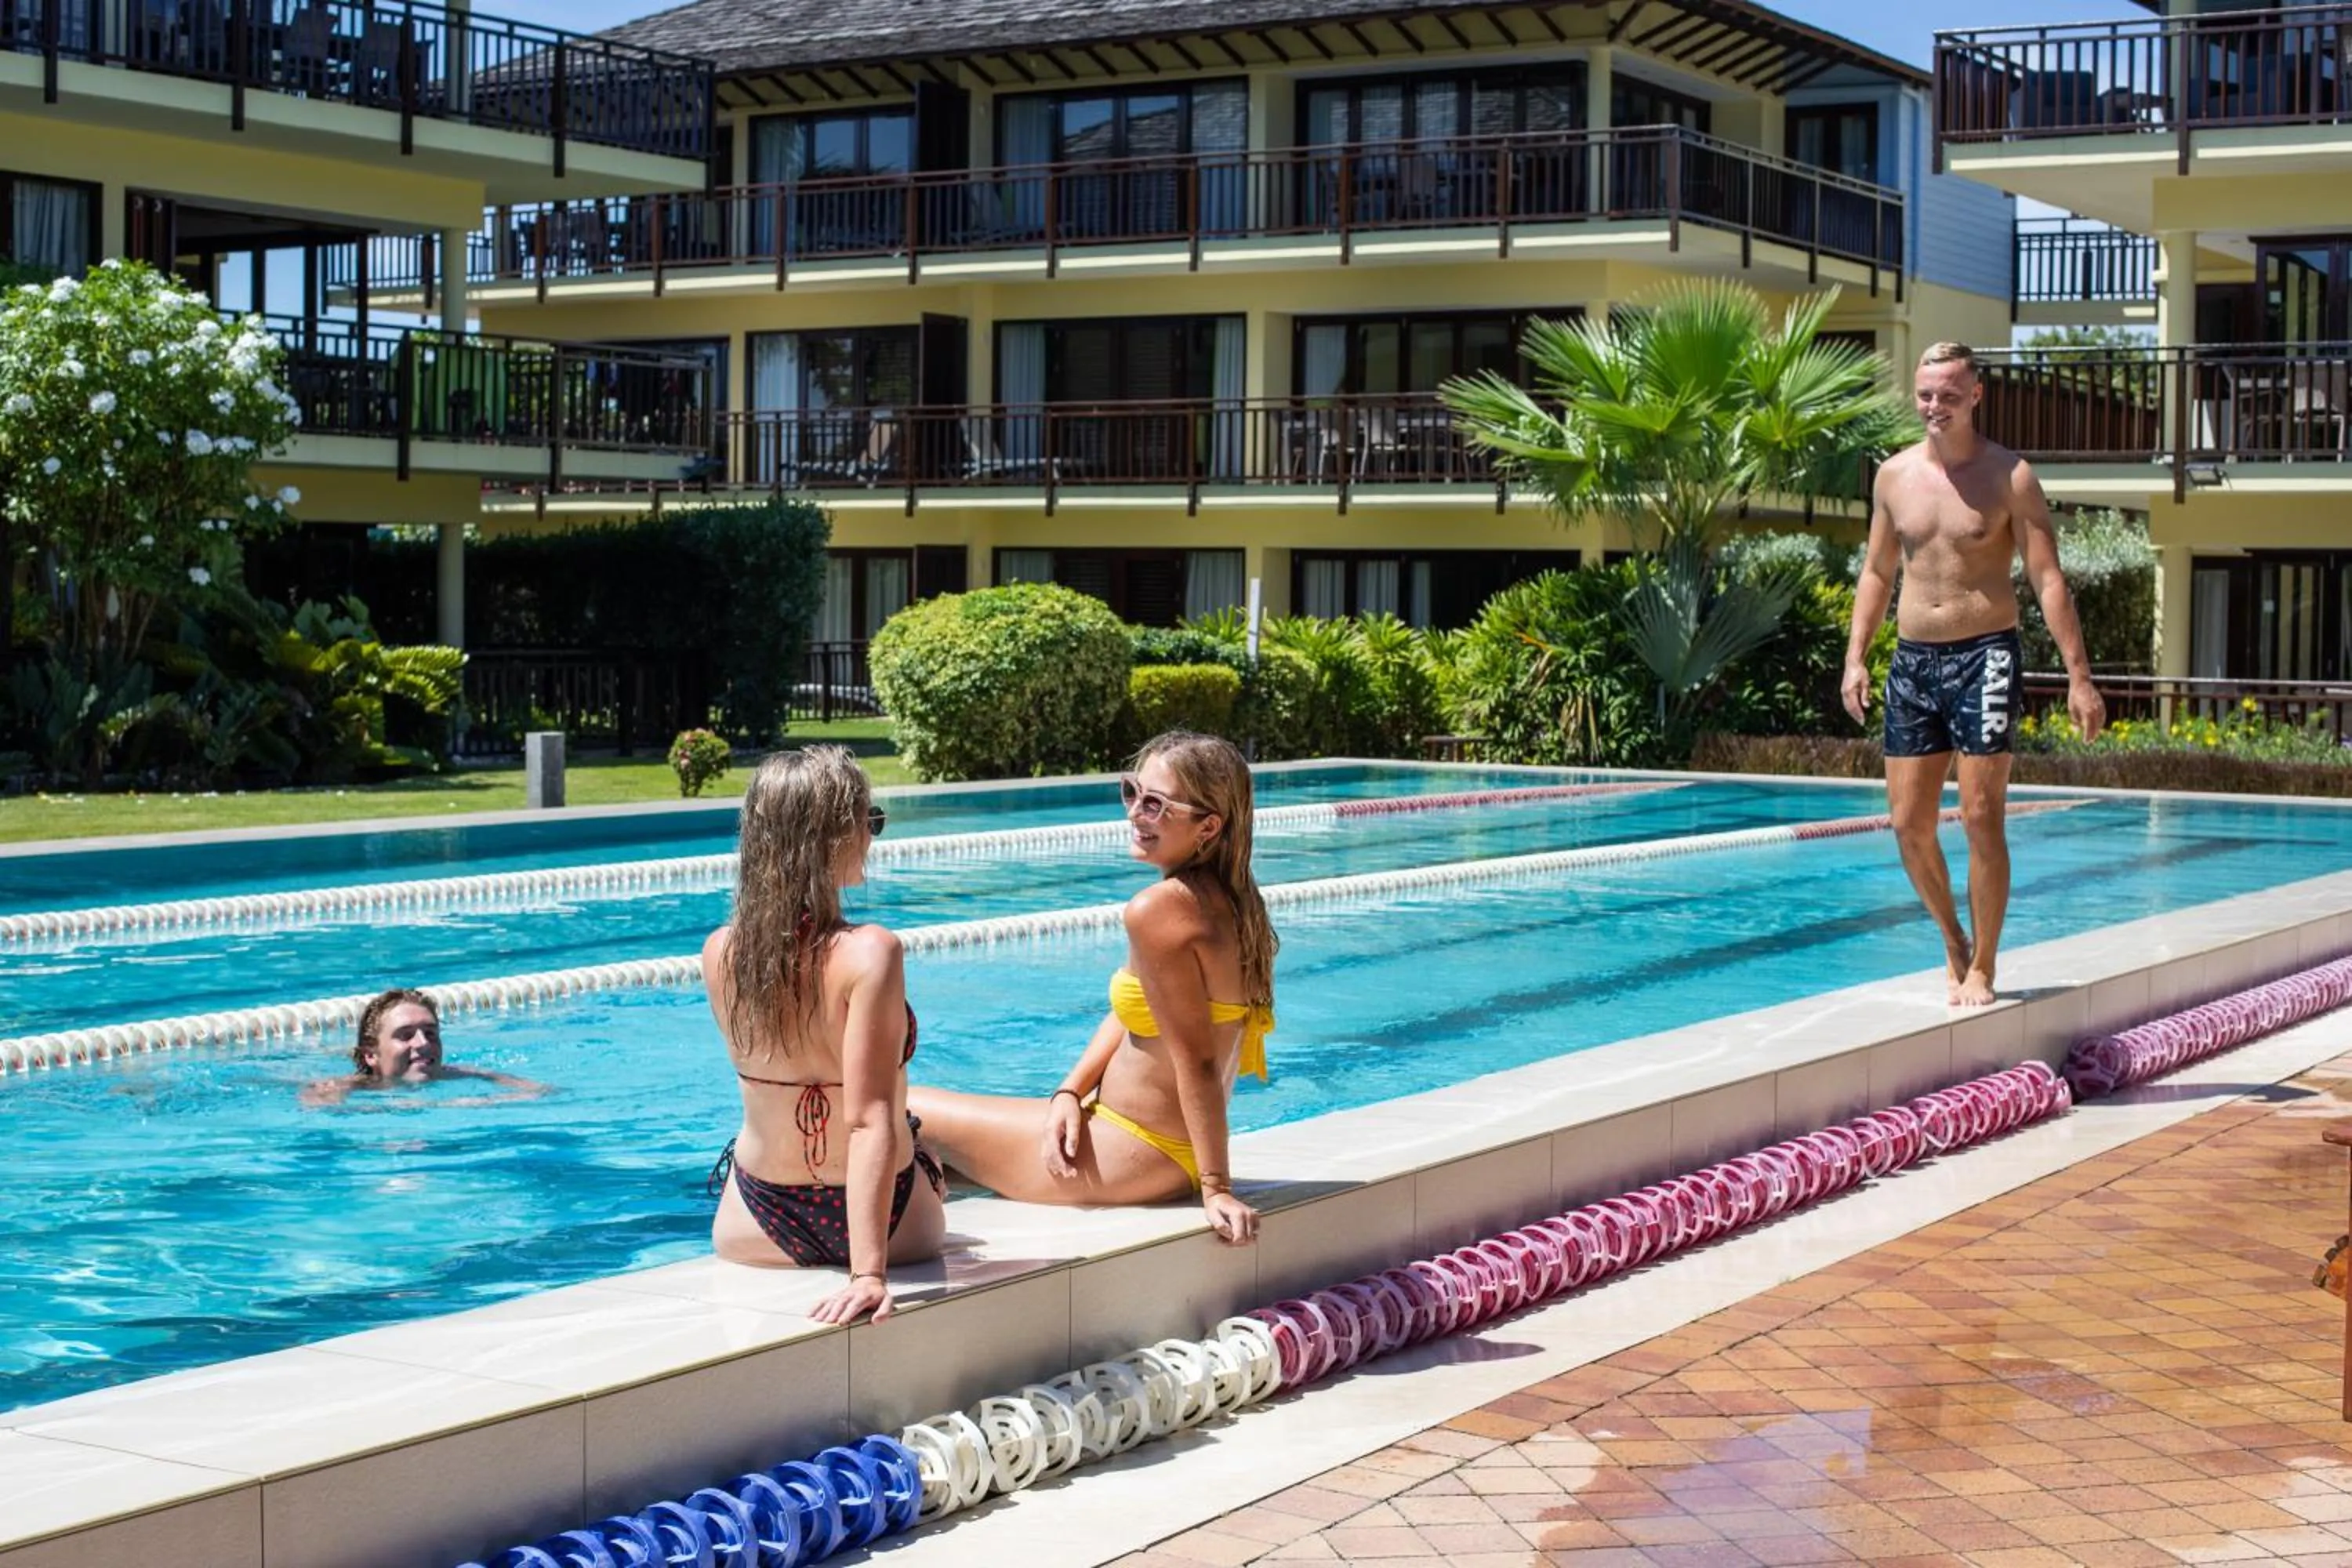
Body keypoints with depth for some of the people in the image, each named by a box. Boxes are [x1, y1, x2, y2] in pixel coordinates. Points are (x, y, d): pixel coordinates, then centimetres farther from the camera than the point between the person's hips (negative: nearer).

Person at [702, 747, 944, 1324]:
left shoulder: (720, 953, -11)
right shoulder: (869, 953, -26)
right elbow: (870, 1121, -29)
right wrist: (869, 1272, -29)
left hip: (754, 1230, 4)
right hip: (887, 1225, -4)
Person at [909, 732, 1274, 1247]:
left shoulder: (1161, 909, -26)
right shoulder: (1227, 899, 4)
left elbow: (1196, 1061, -24)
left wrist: (1215, 1187, -20)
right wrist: (1069, 1093, -2)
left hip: (1133, 1157, -9)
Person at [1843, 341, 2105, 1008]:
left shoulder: (2010, 476, -4)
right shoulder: (1895, 475, 8)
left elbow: (2048, 580, -6)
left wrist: (2078, 676, -11)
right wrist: (1855, 658, 7)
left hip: (1984, 655, -4)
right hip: (1912, 659, 4)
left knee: (1982, 818, -7)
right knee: (1909, 823, 3)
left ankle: (1983, 967, 5)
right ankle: (1954, 939, 26)